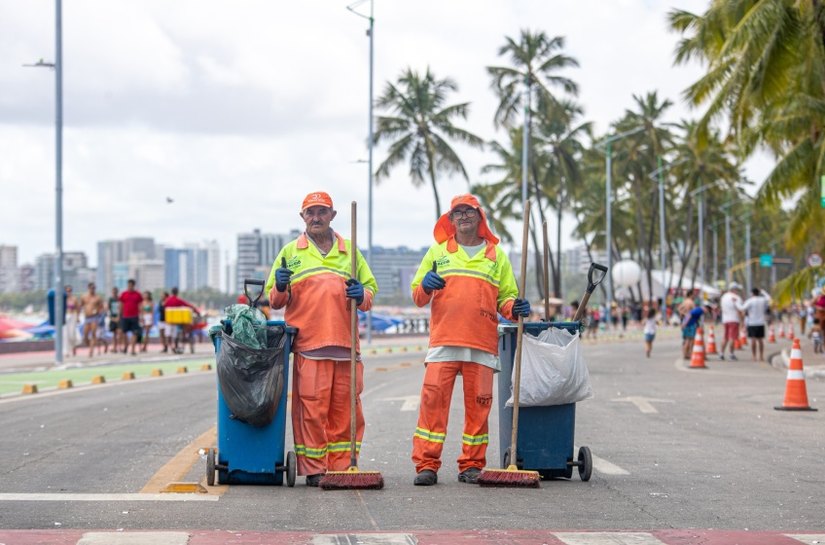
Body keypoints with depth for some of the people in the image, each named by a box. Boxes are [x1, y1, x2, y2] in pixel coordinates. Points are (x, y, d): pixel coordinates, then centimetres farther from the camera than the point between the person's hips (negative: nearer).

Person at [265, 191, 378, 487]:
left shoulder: (350, 251, 17)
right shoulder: (290, 252, 13)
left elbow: (370, 289, 19)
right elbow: (274, 299, 13)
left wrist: (361, 294, -4)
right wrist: (280, 288, -10)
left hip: (346, 343, 2)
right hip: (308, 345, -2)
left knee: (345, 408, 2)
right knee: (311, 407, -6)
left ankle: (342, 467, 9)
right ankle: (313, 470, -2)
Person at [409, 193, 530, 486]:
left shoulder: (497, 255, 16)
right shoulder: (438, 251, 16)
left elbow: (506, 297, 18)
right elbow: (418, 296, 16)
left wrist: (514, 308, -4)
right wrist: (425, 286, -7)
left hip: (482, 344, 1)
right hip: (443, 341, -1)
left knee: (478, 404, 0)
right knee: (433, 399, -9)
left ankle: (472, 465, 8)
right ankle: (426, 464, -7)